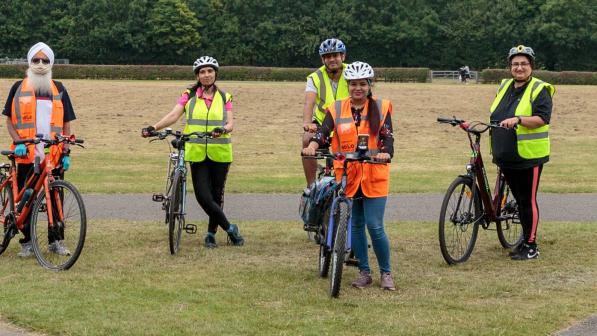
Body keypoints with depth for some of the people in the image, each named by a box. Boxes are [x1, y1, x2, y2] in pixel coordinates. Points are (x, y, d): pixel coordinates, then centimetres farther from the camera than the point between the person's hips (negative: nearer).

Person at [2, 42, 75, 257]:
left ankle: (56, 240, 14)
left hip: (54, 156, 1)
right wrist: (18, 142, -10)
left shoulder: (58, 90, 9)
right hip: (27, 155, -1)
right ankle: (27, 242, 12)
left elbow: (66, 124, 11)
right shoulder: (19, 88, 5)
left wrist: (66, 152, 3)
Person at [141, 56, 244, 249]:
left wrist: (223, 129, -27)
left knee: (216, 195, 6)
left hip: (220, 153, 1)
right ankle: (230, 228, 6)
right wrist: (153, 128, -24)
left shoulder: (224, 97, 7)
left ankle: (211, 233, 22)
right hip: (197, 153, -1)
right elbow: (174, 115, -8)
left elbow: (230, 123, -3)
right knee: (203, 195, -9)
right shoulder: (189, 96, 5)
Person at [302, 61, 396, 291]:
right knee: (356, 226, 9)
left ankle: (386, 273, 10)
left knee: (375, 227, -6)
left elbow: (387, 137, -6)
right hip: (347, 176, 2)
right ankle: (364, 272, 21)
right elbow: (324, 132, -8)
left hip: (374, 177, -2)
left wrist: (385, 153, -28)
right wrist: (313, 145, -30)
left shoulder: (381, 108, 3)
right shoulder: (336, 110, 5)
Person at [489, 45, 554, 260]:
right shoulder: (504, 87, 15)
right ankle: (525, 240, 22)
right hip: (506, 158, 7)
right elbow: (496, 116, 24)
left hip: (528, 157, -7)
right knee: (520, 200, 13)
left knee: (528, 202, -5)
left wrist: (518, 119, -30)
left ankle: (531, 246, 1)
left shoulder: (539, 90, -6)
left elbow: (542, 119, -18)